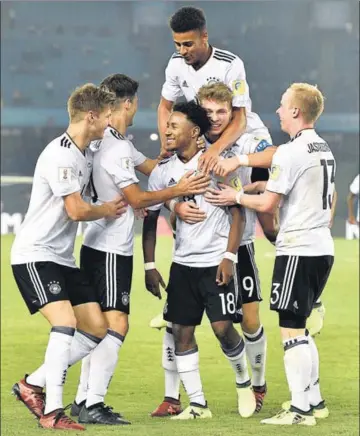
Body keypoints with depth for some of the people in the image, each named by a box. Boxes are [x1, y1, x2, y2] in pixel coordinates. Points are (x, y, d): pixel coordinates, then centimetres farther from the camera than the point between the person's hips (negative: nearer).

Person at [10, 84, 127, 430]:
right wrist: (108, 210, 1)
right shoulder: (60, 155, -19)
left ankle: (33, 384, 13)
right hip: (34, 255, -10)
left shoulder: (87, 154, 11)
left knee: (96, 330, 4)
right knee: (65, 322, -24)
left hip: (63, 258, 10)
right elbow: (77, 210, -19)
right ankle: (52, 412, -22)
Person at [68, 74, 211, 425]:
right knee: (115, 324, -13)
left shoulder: (117, 143, 13)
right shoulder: (115, 148, -19)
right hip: (110, 250, -10)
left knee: (101, 325, 13)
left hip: (98, 248, 10)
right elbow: (137, 199, -18)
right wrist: (177, 191, -14)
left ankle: (84, 399, 16)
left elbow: (151, 167, 21)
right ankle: (93, 405, -16)